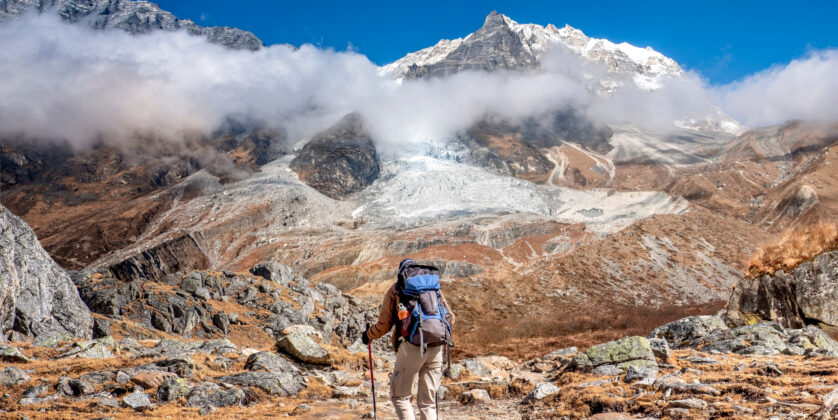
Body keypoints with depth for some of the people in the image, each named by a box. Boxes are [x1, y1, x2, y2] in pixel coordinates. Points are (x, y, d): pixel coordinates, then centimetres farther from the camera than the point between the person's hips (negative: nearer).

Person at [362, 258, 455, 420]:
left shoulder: (396, 288, 11)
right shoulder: (434, 285, 20)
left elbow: (384, 324, 7)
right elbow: (450, 318, 16)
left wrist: (368, 335, 26)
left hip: (412, 346, -3)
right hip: (436, 346, 4)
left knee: (399, 395, 8)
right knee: (428, 401, 11)